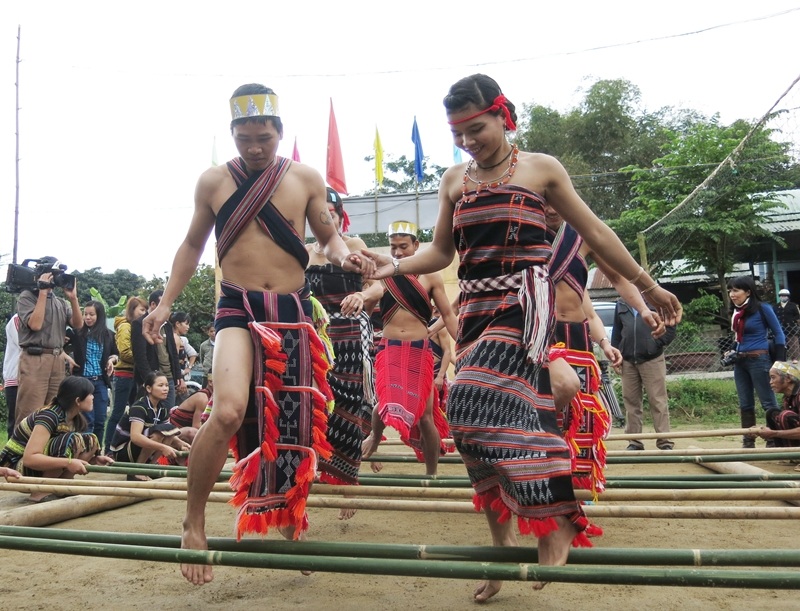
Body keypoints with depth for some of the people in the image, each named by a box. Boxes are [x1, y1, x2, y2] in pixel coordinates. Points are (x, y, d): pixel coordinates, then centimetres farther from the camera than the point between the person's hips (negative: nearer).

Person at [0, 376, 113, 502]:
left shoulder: (75, 418, 1)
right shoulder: (49, 416, -24)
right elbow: (29, 458, -32)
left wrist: (94, 460, -13)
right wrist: (68, 462, -38)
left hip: (43, 468, 8)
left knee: (91, 441, -5)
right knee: (71, 440, -29)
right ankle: (40, 491, -17)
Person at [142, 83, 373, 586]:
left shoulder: (306, 179, 3)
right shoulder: (213, 181, 3)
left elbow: (328, 235, 11)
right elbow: (193, 245, 14)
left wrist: (344, 256, -13)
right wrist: (166, 303, 10)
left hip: (293, 309, 2)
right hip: (238, 308, -1)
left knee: (293, 421, 8)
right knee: (229, 412, -25)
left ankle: (291, 523, 29)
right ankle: (194, 520, -2)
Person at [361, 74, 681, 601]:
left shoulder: (540, 168, 5)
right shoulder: (454, 180, 15)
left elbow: (594, 231, 9)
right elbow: (441, 252, 16)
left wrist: (648, 286, 12)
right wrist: (396, 266, -4)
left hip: (524, 297, -5)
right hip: (476, 304, 5)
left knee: (478, 400, -25)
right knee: (477, 417, 2)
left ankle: (557, 524, -11)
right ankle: (503, 541, 15)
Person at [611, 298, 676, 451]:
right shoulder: (621, 304, 13)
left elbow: (670, 329, 1)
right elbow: (616, 332, 14)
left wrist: (656, 344, -8)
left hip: (652, 360, -4)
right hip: (627, 361, 4)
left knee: (658, 401, -2)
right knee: (631, 402, 7)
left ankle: (665, 441, 3)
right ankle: (634, 442, 15)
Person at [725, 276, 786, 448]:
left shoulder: (762, 308, -8)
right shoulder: (736, 311, 9)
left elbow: (778, 333, -5)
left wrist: (780, 361, -10)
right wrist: (732, 351, 6)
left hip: (759, 360, -7)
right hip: (740, 362, 7)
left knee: (768, 402, -2)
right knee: (745, 404, 10)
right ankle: (748, 442, 17)